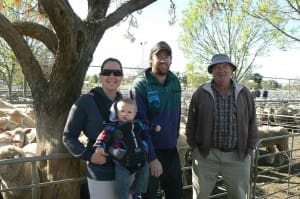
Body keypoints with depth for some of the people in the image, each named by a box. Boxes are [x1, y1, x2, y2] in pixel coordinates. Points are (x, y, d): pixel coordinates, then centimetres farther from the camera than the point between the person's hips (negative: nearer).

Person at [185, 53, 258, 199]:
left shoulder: (244, 94, 4)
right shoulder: (200, 93, -2)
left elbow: (252, 123, 8)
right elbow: (191, 123, 3)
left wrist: (249, 149, 4)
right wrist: (194, 147, 0)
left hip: (238, 156, 2)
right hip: (206, 155, -1)